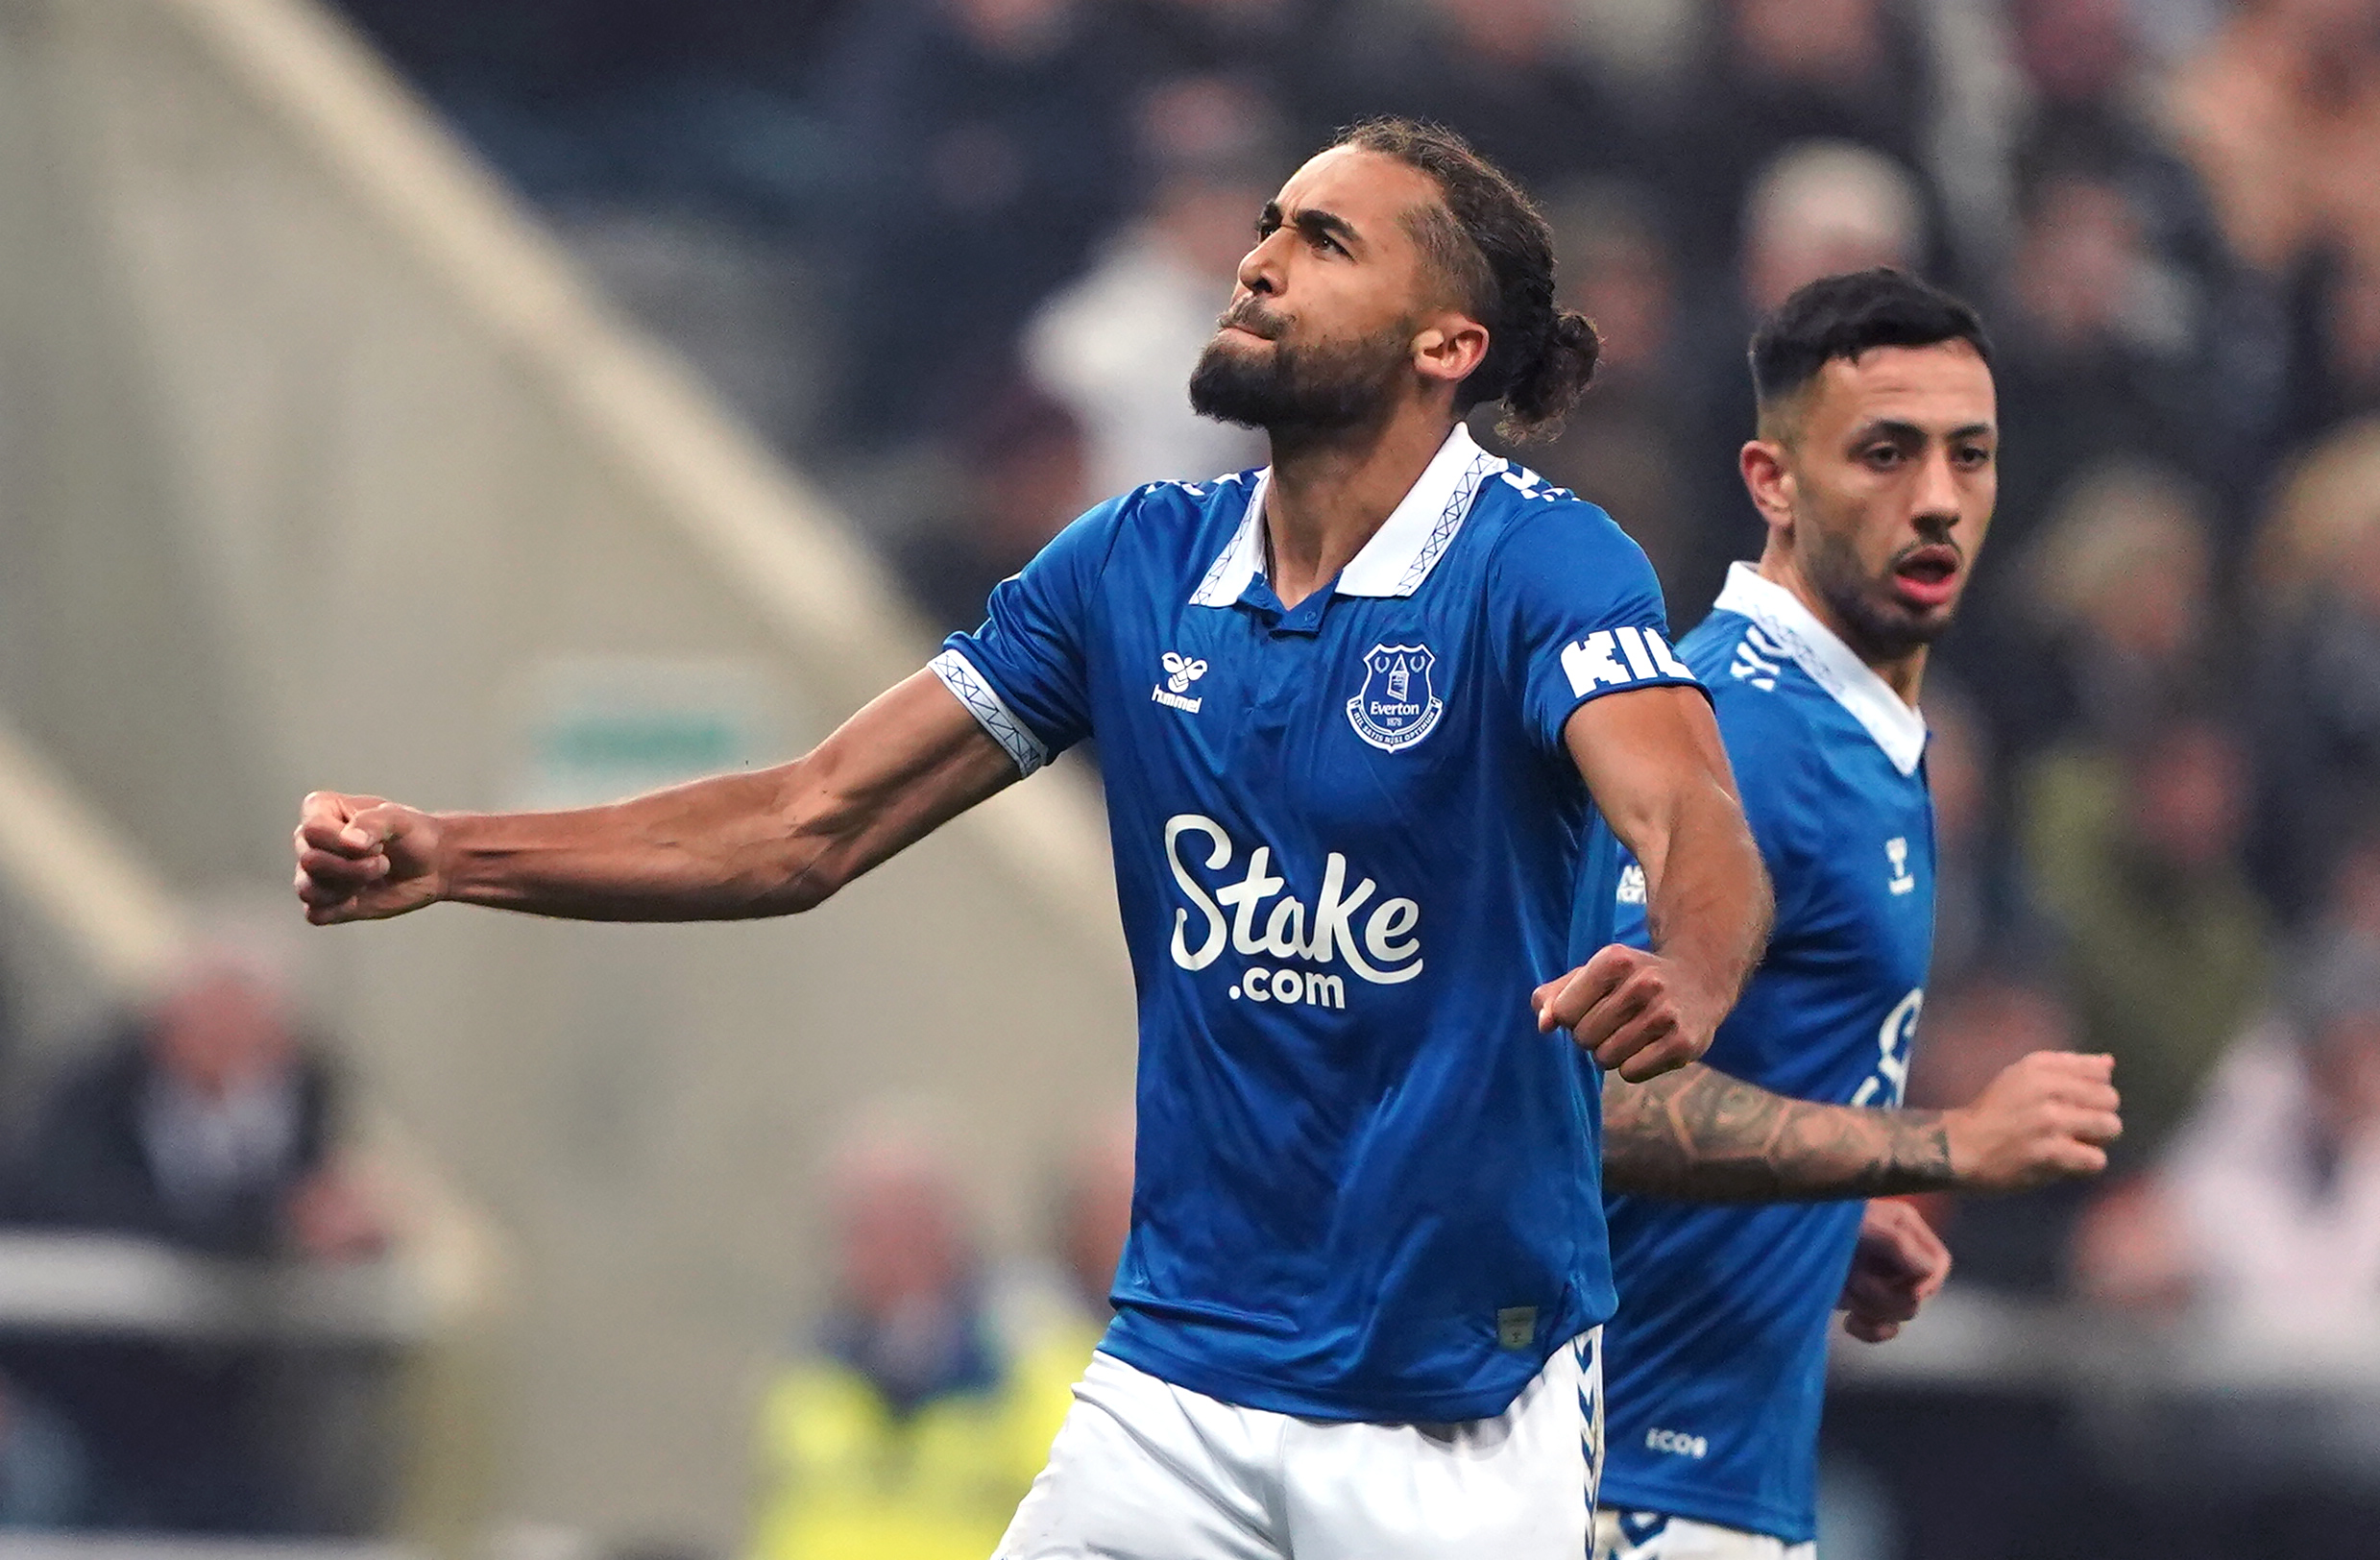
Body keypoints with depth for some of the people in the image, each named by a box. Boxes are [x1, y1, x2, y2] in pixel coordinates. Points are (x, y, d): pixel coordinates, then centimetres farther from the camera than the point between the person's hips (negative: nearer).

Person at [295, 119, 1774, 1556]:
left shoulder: (1544, 566, -12)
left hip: (1461, 1419, -5)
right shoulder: (1135, 564, 5)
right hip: (1177, 1382, 5)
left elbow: (1696, 825, -30)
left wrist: (1684, 985, -54)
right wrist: (442, 856, -3)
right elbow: (807, 827, 8)